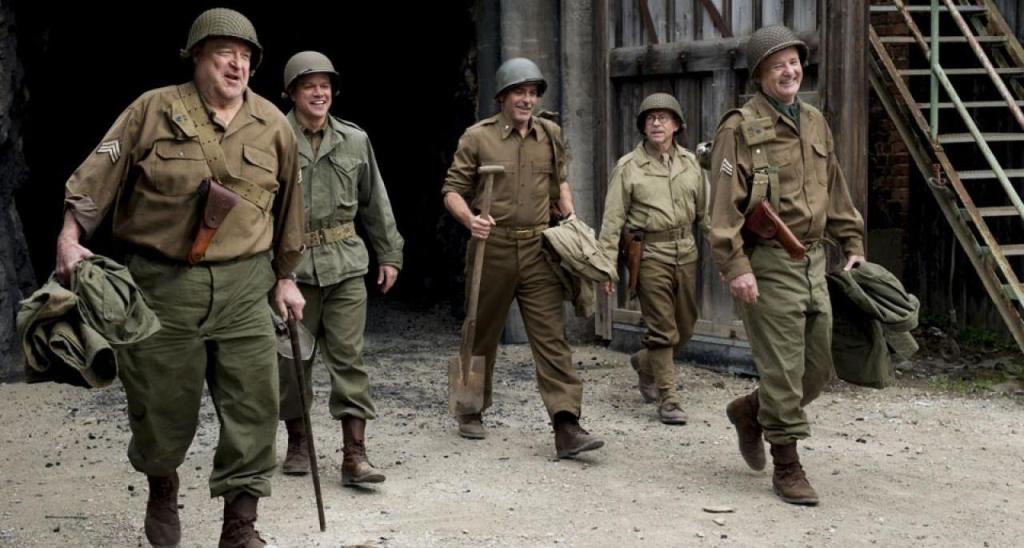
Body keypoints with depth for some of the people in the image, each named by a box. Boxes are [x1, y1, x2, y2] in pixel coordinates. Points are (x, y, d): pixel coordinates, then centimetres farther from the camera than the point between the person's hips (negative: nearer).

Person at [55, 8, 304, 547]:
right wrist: (70, 236, -19)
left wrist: (285, 276, 20)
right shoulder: (153, 110, -3)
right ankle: (162, 486, 39)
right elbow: (98, 176, -6)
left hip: (242, 286, 2)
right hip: (161, 282, -2)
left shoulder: (273, 125, 5)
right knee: (163, 403, 8)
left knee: (253, 406, -4)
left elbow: (287, 206, 15)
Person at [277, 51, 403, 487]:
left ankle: (354, 456, -2)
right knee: (292, 357, 8)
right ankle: (297, 443, 26)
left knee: (349, 358, -3)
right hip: (291, 266, -2)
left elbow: (375, 202, 16)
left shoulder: (355, 141, 8)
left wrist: (389, 254, 16)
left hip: (345, 264, 2)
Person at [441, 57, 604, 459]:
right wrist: (469, 218, -19)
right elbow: (452, 189, 0)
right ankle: (471, 413, 30)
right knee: (482, 334, 11)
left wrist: (569, 214, 9)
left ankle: (566, 426, -13)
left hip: (538, 249, 2)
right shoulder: (478, 137, -2)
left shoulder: (550, 135, 11)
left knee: (552, 337, -7)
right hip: (492, 247, -2)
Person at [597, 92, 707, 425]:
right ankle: (668, 399, 3)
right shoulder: (628, 167, -2)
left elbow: (704, 212, 15)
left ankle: (645, 363, 38)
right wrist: (607, 266, -10)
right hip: (650, 255, -5)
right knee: (662, 329, -5)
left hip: (685, 252, 5)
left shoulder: (690, 163, 10)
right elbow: (612, 220, -4)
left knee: (685, 326, 12)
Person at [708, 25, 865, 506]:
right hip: (768, 264, -7)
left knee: (818, 366, 12)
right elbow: (725, 205, -14)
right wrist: (735, 266, -21)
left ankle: (751, 411, 35)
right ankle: (787, 467, 8)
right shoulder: (740, 128, -8)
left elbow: (835, 191, 22)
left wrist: (852, 244, 17)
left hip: (812, 262, 7)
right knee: (782, 367, -4)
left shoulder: (815, 123, 15)